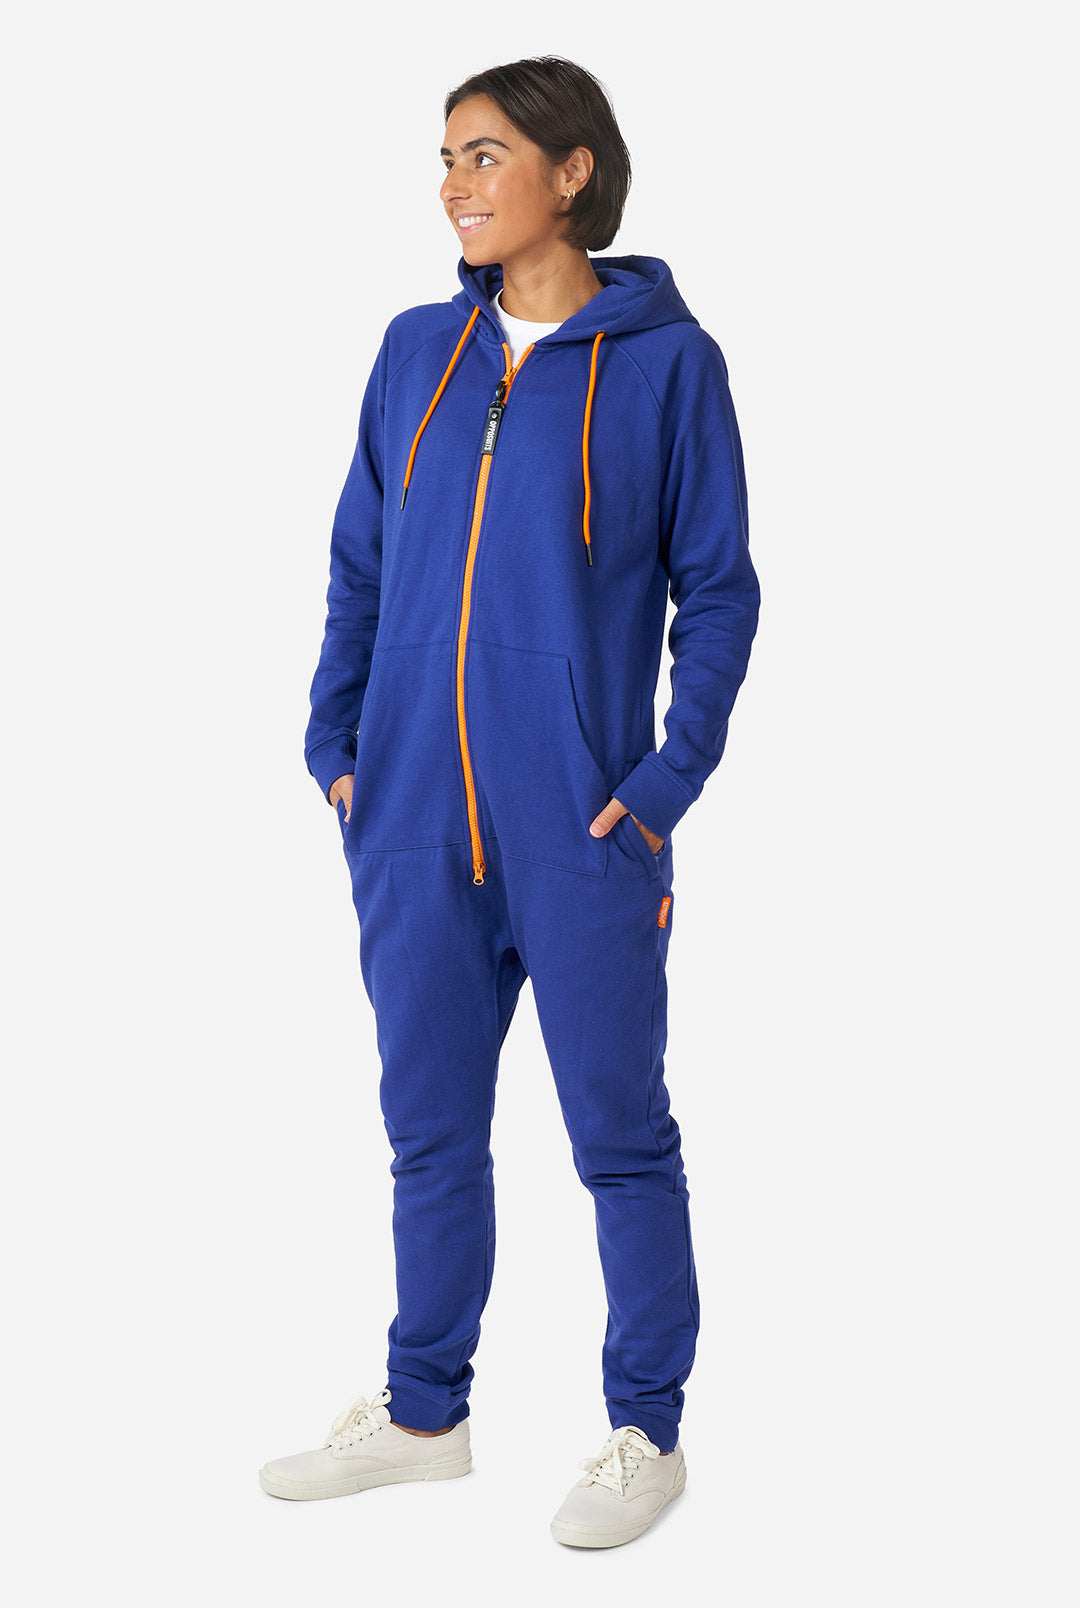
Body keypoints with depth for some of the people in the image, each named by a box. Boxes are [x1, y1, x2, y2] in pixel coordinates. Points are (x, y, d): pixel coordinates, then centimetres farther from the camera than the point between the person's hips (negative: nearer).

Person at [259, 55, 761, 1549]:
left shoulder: (666, 361, -4)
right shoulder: (418, 350, 9)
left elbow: (716, 589, -3)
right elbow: (360, 564, 13)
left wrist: (669, 780, -12)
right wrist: (335, 741, 4)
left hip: (582, 828, -4)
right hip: (415, 821, 5)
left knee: (619, 1133, 7)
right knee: (431, 1130, 14)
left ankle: (647, 1432, 21)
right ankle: (423, 1411, 30)